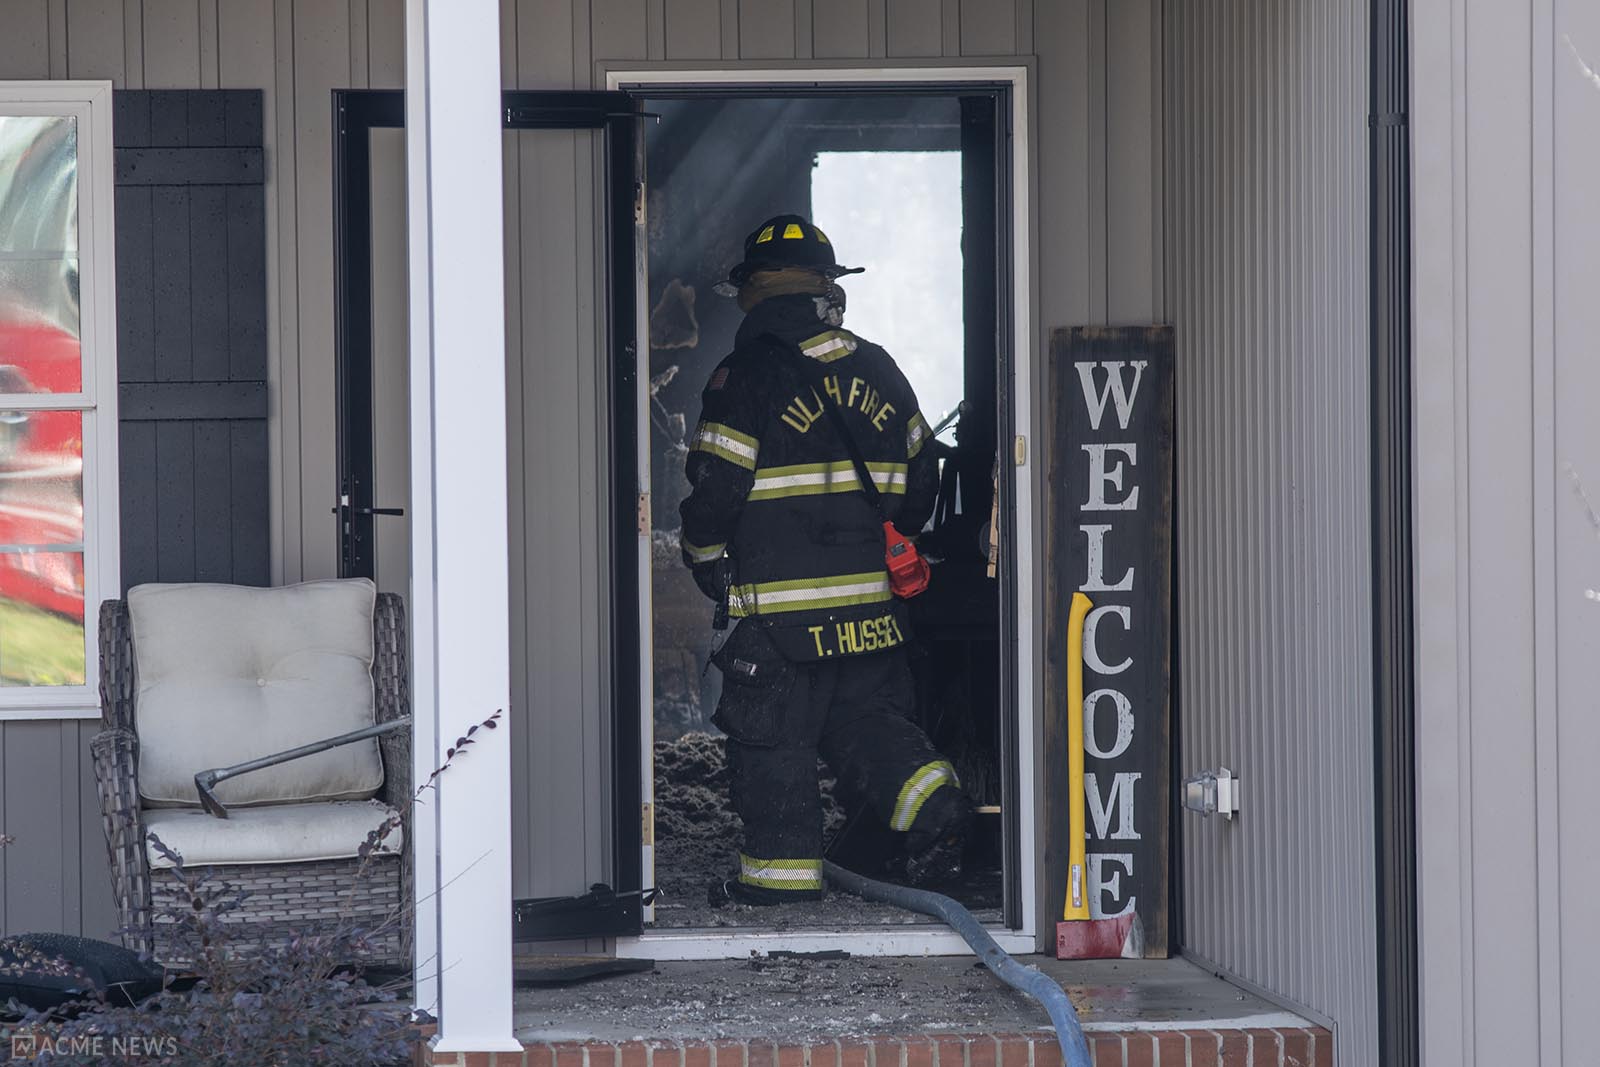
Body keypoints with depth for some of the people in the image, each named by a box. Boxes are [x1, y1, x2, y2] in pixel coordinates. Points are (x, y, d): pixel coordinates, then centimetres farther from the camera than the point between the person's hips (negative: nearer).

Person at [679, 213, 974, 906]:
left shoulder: (744, 379, -10)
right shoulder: (880, 373, 9)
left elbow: (714, 491, -11)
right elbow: (920, 477, 15)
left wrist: (706, 562, 7)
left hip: (778, 603, -5)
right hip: (870, 600, 5)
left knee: (772, 738, 4)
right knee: (867, 717, 16)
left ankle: (782, 868, 8)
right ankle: (930, 801, -5)